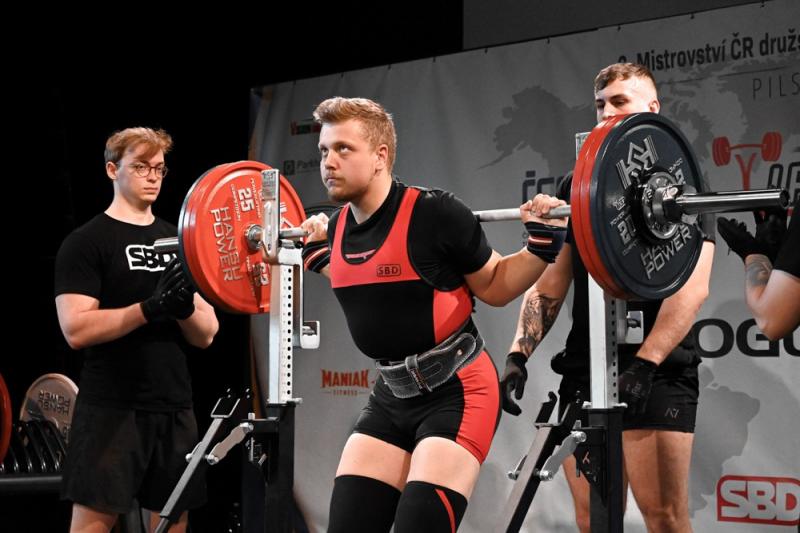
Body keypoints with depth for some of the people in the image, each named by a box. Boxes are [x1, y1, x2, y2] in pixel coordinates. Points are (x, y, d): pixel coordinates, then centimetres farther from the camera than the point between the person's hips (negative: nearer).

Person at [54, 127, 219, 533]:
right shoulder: (86, 243, -3)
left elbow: (206, 334, 12)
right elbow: (76, 328, -13)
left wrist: (185, 308, -11)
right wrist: (149, 308, -22)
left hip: (174, 408, 6)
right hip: (112, 409, -6)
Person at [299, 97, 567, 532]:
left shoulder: (435, 214, -18)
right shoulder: (338, 227, 1)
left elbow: (495, 288, -4)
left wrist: (542, 243, -18)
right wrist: (318, 254, 20)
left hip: (457, 392, -7)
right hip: (392, 395, 7)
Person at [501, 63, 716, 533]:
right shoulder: (578, 186, 16)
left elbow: (692, 288, -11)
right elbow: (549, 283, 15)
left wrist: (644, 363, -22)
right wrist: (518, 355, 2)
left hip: (657, 375, -5)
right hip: (584, 371, 5)